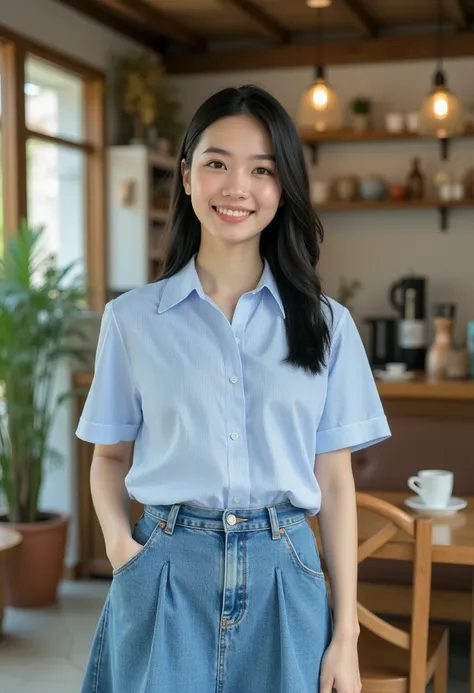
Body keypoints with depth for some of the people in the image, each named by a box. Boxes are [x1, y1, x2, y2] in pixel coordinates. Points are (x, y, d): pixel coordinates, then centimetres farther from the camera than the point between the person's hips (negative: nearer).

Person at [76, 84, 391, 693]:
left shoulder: (326, 323, 2)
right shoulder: (132, 318, 1)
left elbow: (334, 480, 3)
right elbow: (111, 454, 8)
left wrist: (346, 635, 1)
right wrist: (118, 539, -12)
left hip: (284, 579, 1)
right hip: (165, 578, 0)